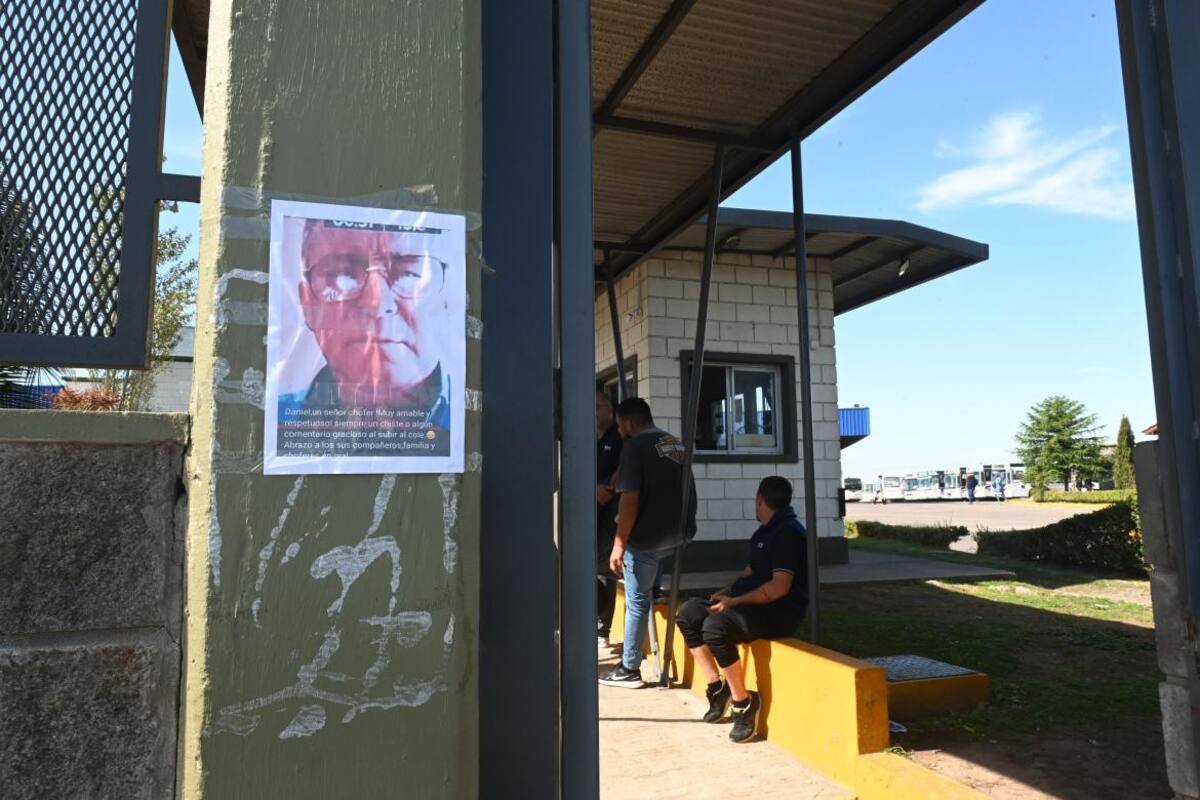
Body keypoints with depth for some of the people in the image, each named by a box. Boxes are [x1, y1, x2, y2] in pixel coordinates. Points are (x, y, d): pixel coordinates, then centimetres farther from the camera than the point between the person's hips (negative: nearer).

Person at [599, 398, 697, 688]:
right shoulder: (676, 442, 14)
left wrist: (619, 544, -16)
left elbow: (630, 499, -19)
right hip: (678, 534, 7)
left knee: (637, 602, 3)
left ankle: (629, 670, 11)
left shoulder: (635, 446, -10)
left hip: (647, 537, -7)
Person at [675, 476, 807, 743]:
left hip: (780, 611, -10)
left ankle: (743, 701, -15)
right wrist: (727, 592, 7)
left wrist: (735, 602, -21)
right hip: (754, 603, 10)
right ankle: (717, 687, 6)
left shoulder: (788, 533, -15)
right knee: (688, 613, 0)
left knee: (715, 626, -33)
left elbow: (780, 587, -23)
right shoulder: (766, 531, 15)